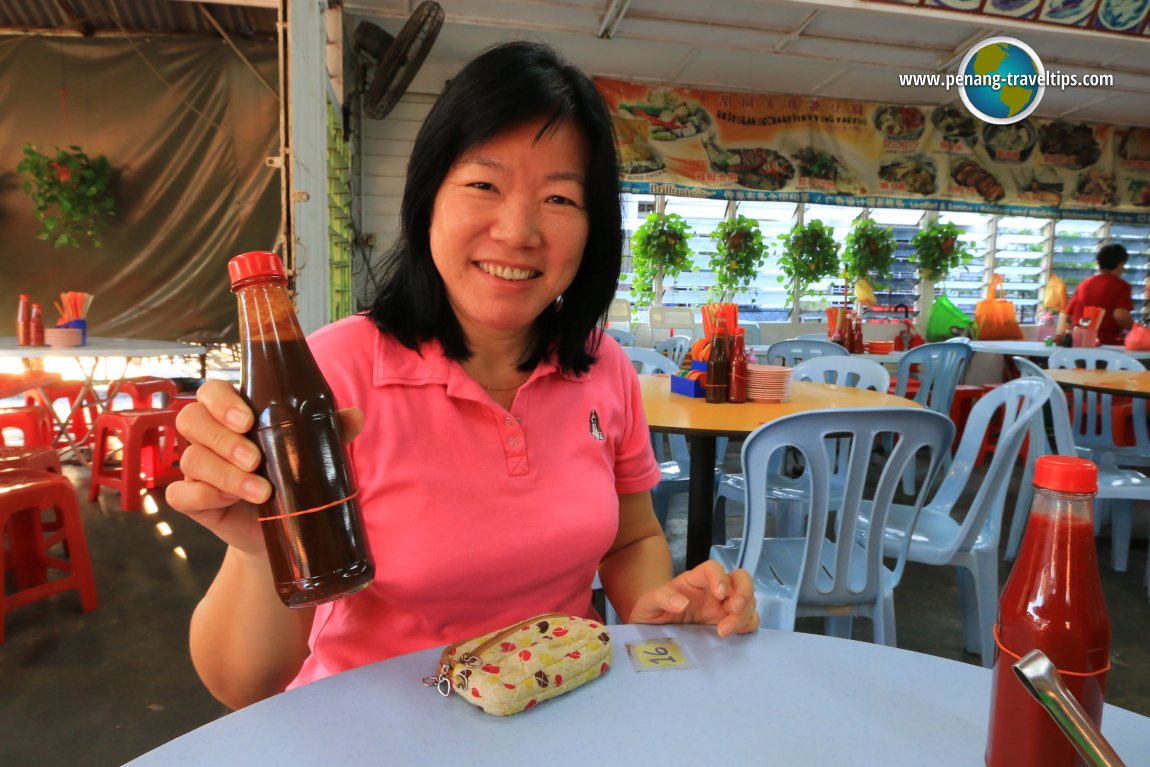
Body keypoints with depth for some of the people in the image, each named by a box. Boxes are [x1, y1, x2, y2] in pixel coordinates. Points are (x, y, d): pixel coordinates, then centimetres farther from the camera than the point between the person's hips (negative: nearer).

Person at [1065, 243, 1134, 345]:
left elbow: (1069, 316, 11)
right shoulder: (1121, 285, -4)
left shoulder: (1083, 284, 11)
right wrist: (1134, 329, 1)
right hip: (1108, 342, -5)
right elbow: (1120, 315, -18)